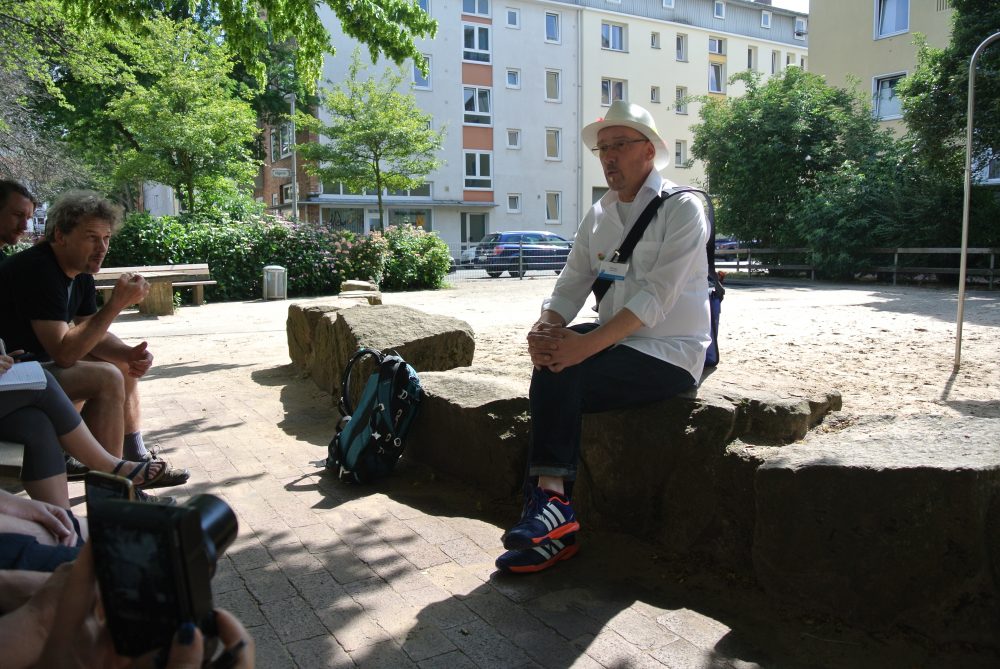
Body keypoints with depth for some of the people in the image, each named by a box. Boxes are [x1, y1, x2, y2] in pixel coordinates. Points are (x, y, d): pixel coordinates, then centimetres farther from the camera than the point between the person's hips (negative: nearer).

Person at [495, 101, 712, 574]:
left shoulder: (681, 209, -9)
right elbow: (571, 284, 7)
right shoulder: (600, 214, 13)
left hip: (668, 354, -6)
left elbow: (655, 297, -21)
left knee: (563, 380, -26)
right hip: (614, 341, 6)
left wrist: (587, 344, -30)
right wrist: (547, 327, -16)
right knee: (549, 366, -22)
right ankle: (552, 516, -19)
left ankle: (550, 505, -16)